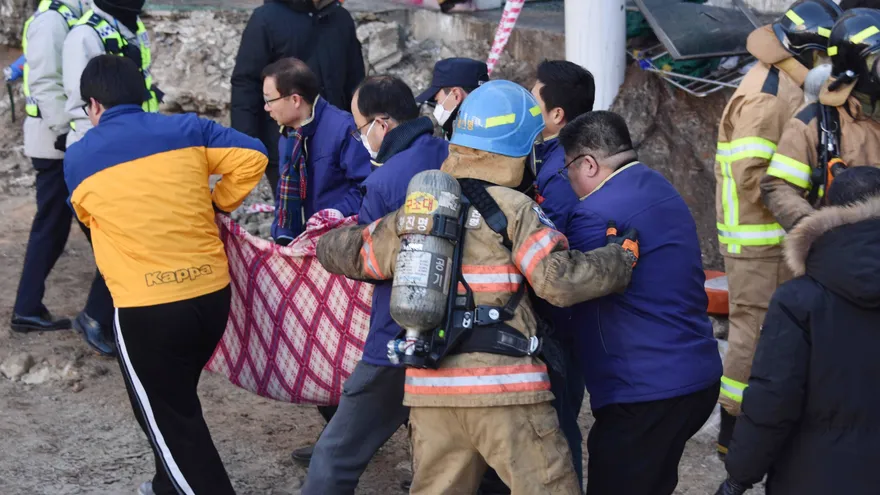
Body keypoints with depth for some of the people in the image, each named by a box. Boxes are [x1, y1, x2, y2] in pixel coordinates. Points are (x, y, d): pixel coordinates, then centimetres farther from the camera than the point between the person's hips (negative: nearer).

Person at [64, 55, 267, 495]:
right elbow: (252, 157, 1)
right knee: (176, 397, 26)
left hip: (146, 308, -4)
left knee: (165, 414, 9)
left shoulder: (78, 158, 3)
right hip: (213, 293, 5)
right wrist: (214, 204, 14)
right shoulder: (185, 129, 6)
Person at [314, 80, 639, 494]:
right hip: (504, 389, -6)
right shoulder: (513, 211, -5)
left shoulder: (412, 213, 13)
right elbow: (561, 281, -12)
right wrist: (621, 257, 3)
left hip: (430, 390, 6)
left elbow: (339, 252, 21)